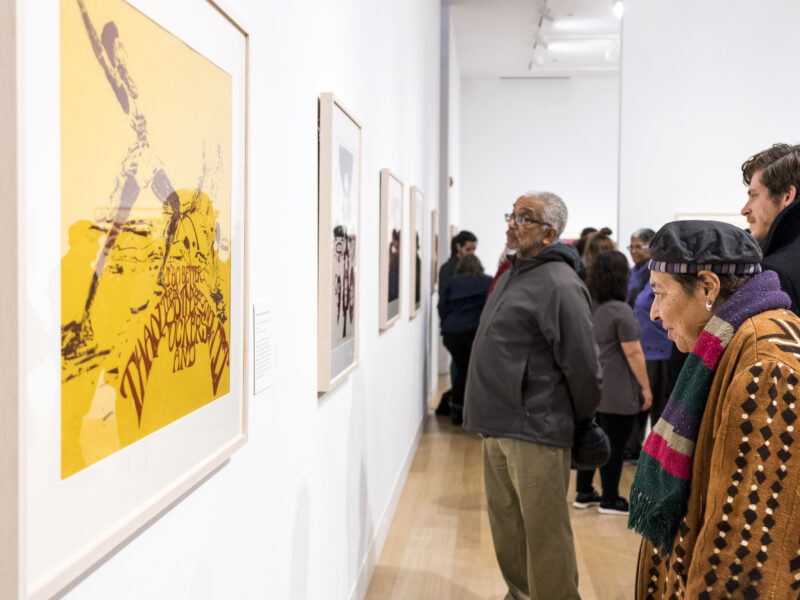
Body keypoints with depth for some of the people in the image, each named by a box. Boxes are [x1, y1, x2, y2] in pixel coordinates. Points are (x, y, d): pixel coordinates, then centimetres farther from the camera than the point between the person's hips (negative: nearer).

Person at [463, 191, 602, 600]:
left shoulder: (558, 286, -15)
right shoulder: (512, 275, 14)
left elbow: (583, 366, -16)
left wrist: (582, 421, -3)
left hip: (535, 432, -9)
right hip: (497, 428, 9)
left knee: (544, 534, 1)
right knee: (506, 528, 19)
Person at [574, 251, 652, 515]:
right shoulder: (620, 310, -17)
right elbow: (633, 352, -18)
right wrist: (645, 387, -11)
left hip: (591, 387, 8)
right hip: (618, 392, -8)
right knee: (614, 446, 2)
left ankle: (584, 493, 23)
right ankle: (610, 500, 11)